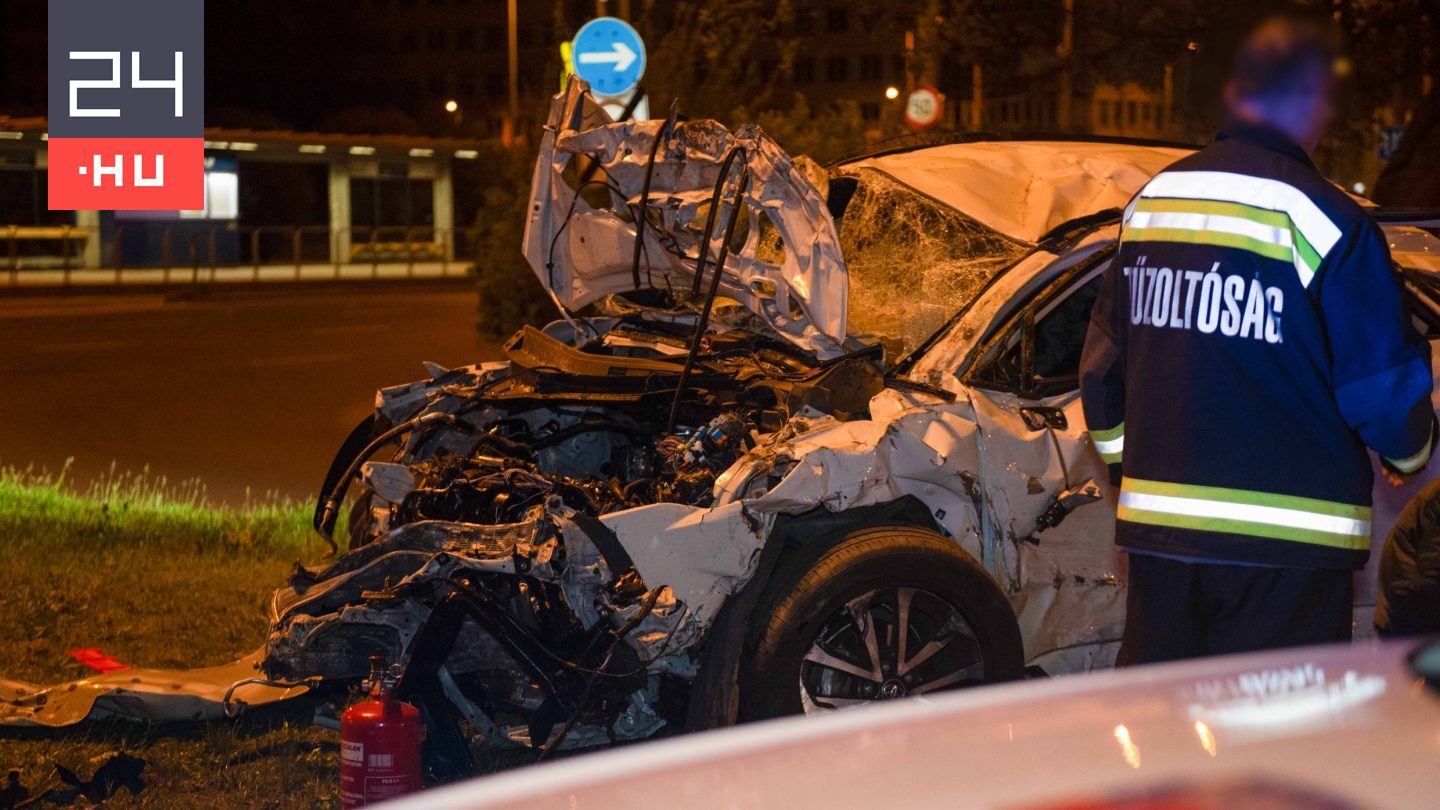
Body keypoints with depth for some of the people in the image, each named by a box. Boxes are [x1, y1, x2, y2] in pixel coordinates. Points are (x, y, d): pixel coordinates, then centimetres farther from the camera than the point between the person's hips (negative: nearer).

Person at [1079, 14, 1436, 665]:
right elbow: (1385, 383, -7)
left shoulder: (1148, 201, 8)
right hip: (1284, 541, -6)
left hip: (1157, 525, 6)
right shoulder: (1323, 220, -13)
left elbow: (1102, 364, 15)